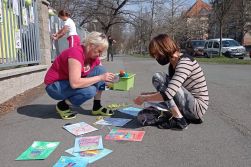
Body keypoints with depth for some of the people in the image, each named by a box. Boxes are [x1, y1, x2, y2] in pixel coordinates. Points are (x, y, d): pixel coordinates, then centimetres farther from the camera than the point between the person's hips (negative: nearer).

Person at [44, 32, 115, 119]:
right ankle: (62, 105, -6)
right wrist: (100, 77, -33)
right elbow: (75, 83, -39)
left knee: (100, 69, -10)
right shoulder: (76, 53, -30)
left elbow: (101, 72, 6)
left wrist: (109, 78, -17)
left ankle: (97, 106, -4)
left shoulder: (93, 56, -4)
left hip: (73, 82, 8)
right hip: (54, 86, -8)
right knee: (90, 91, -32)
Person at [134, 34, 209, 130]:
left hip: (198, 107, -9)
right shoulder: (173, 65, 8)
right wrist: (148, 95, 10)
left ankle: (178, 120, -14)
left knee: (158, 78, -17)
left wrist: (144, 98, -16)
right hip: (191, 105, 9)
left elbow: (167, 95, -30)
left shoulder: (185, 61, -20)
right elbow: (171, 89, 18)